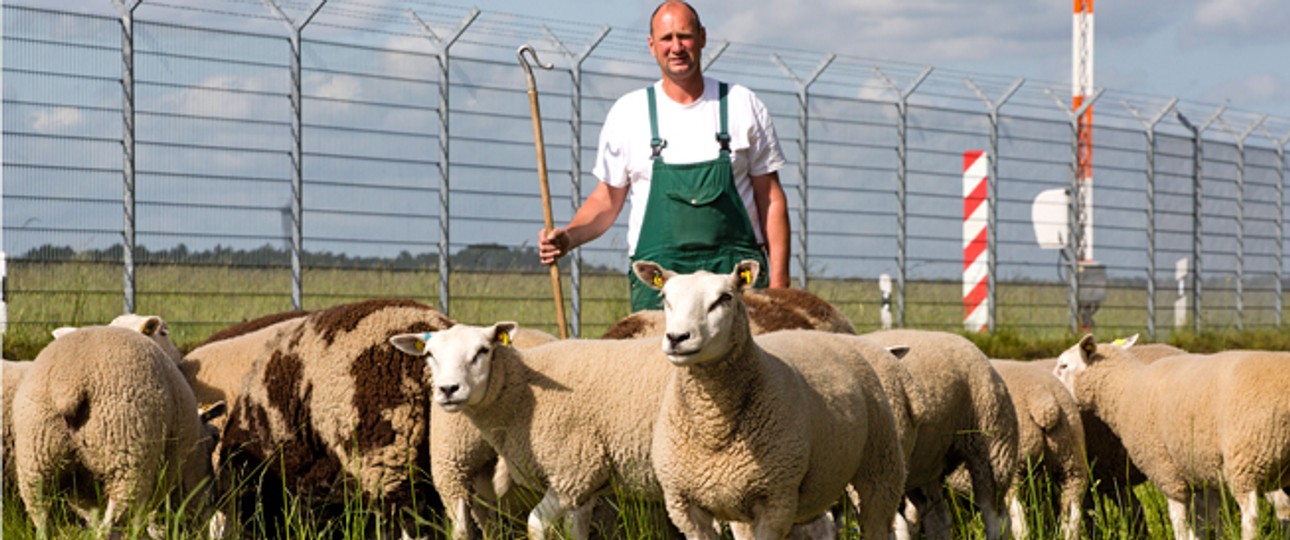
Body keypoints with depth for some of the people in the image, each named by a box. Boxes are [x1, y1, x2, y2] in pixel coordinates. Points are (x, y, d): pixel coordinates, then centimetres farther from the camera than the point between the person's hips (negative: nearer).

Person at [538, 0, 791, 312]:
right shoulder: (628, 112, 9)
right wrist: (568, 237, -6)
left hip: (737, 273, 0)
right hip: (657, 274, 0)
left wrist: (778, 280, 1)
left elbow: (771, 198, 9)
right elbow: (608, 198, 14)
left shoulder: (743, 106, 8)